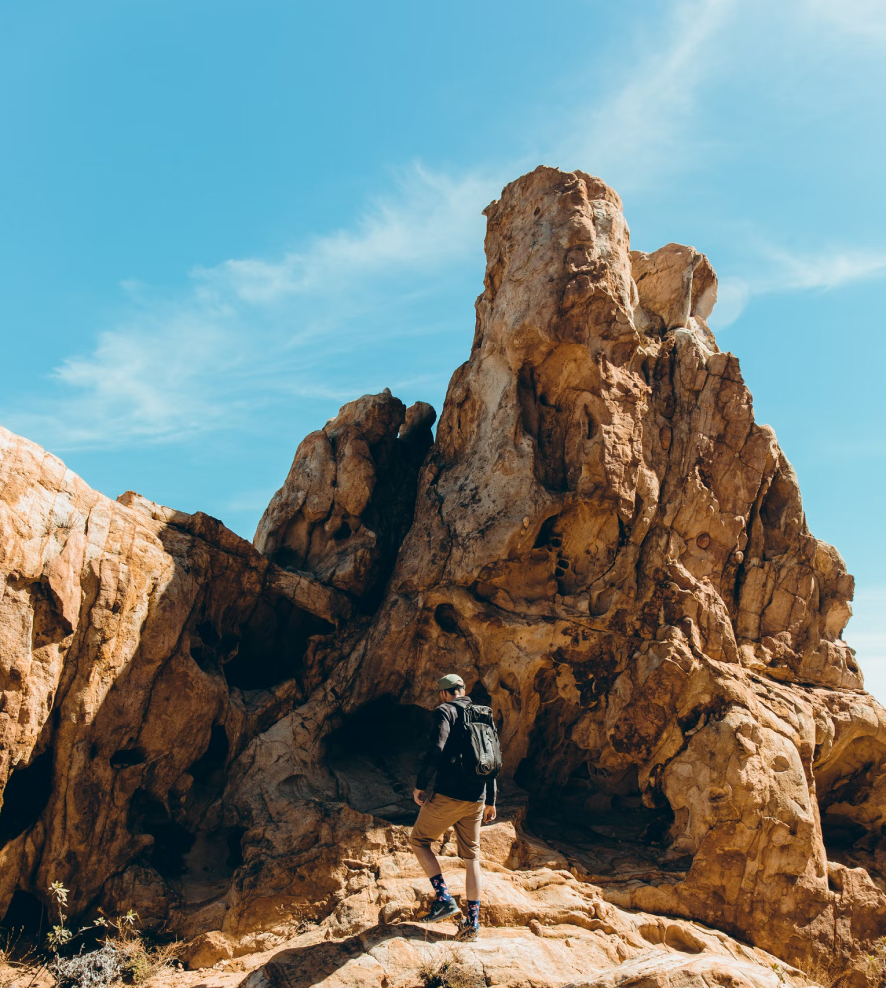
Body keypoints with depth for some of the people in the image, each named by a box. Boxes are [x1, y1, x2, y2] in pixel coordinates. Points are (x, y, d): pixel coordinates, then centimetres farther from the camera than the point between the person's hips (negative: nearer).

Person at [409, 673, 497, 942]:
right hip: (476, 799, 6)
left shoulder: (445, 711, -4)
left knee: (419, 840, 12)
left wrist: (420, 785, -10)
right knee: (471, 857, 13)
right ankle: (472, 923, 13)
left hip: (448, 795, -6)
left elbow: (436, 749, -19)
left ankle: (444, 899, 0)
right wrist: (490, 801, 23)